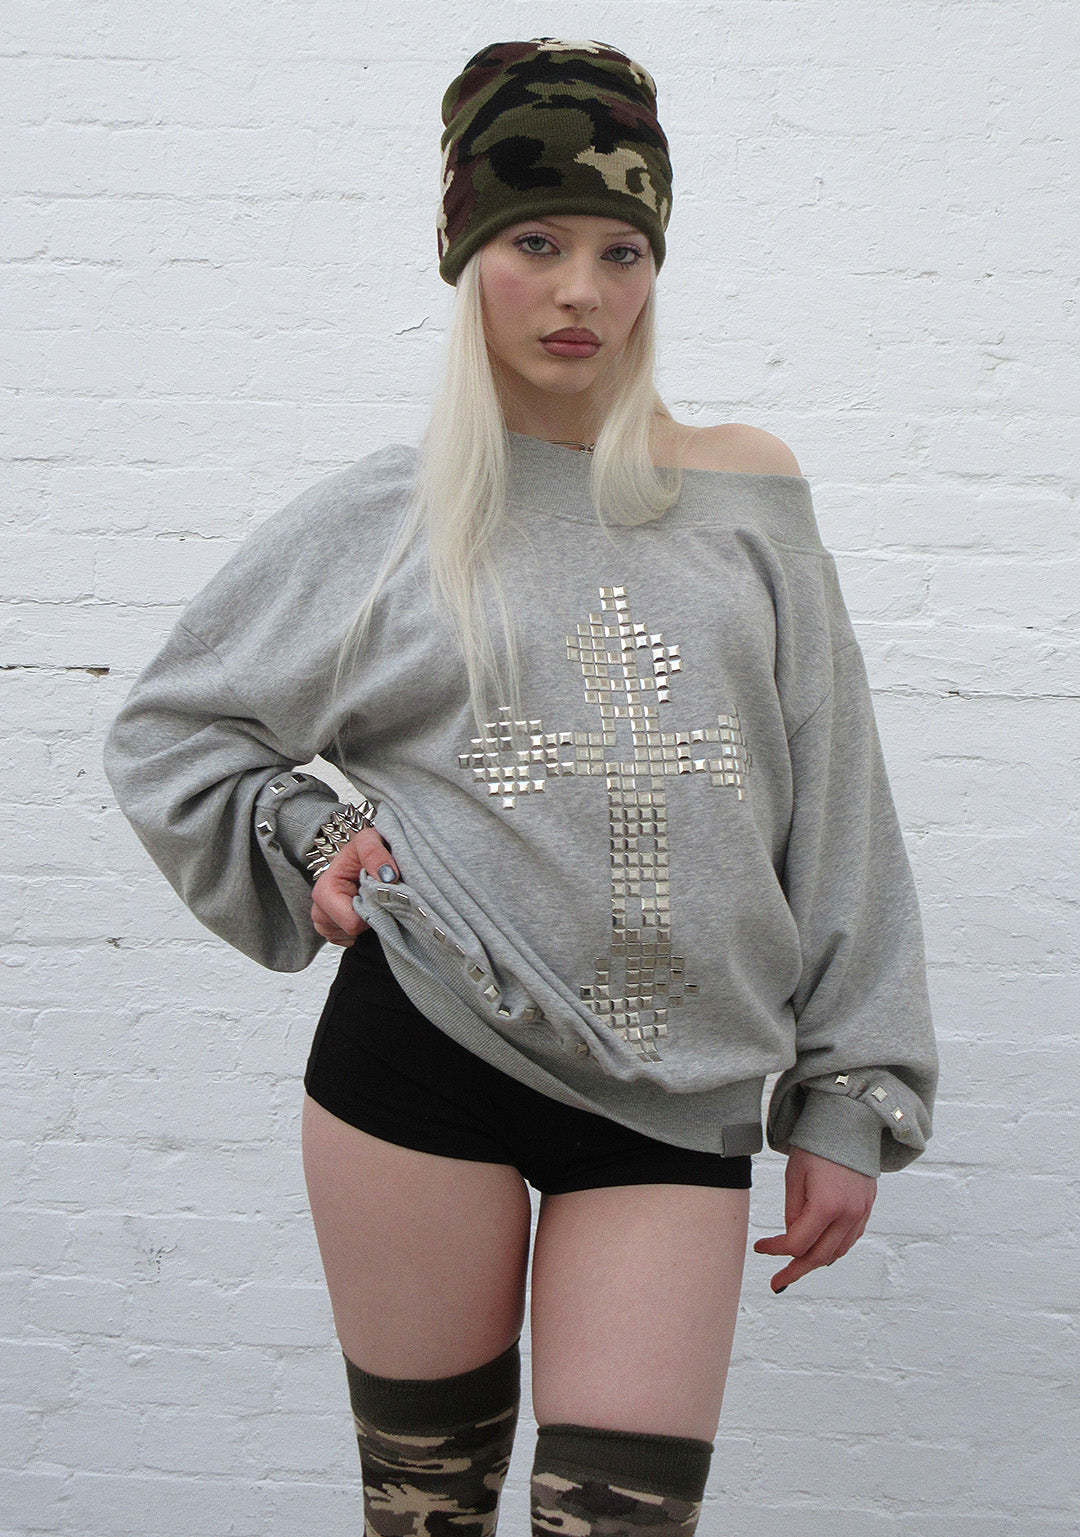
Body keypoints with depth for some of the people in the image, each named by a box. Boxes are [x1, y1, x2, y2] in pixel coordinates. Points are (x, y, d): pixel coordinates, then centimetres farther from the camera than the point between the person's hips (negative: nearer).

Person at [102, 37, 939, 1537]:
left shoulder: (745, 495, 7)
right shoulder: (382, 517, 4)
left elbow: (835, 817, 9)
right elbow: (169, 728, 15)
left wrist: (848, 1101, 7)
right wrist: (307, 837, -2)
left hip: (679, 1080, 1)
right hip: (427, 1041, 0)